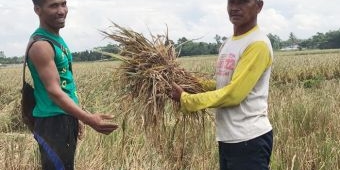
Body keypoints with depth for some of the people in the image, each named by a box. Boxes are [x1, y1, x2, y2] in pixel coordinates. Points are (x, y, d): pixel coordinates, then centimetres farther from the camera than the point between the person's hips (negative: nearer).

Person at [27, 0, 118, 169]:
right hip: (52, 122, -9)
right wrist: (89, 119, -36)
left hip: (66, 118, 9)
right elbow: (54, 91, -26)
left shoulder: (56, 39, 11)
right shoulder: (41, 45, -19)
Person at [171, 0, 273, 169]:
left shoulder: (258, 44, -15)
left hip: (249, 140, -8)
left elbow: (233, 94, -20)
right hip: (227, 138, 8)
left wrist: (185, 99, -14)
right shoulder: (227, 44, 12)